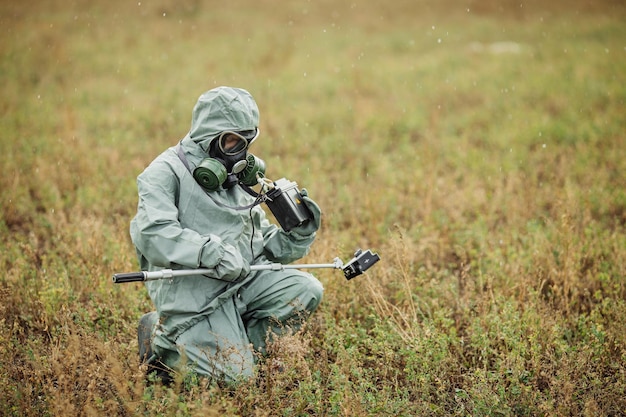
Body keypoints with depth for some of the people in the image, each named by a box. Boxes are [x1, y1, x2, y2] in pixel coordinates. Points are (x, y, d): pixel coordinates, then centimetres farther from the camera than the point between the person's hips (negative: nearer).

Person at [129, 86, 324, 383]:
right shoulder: (167, 172, -5)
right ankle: (163, 339, 8)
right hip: (191, 288, -7)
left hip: (244, 280, 7)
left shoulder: (236, 180, 20)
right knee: (234, 376, -16)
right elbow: (152, 233, -22)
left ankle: (236, 344, -1)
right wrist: (213, 252, -30)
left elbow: (265, 244, 21)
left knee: (306, 291, -11)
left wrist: (299, 234, 0)